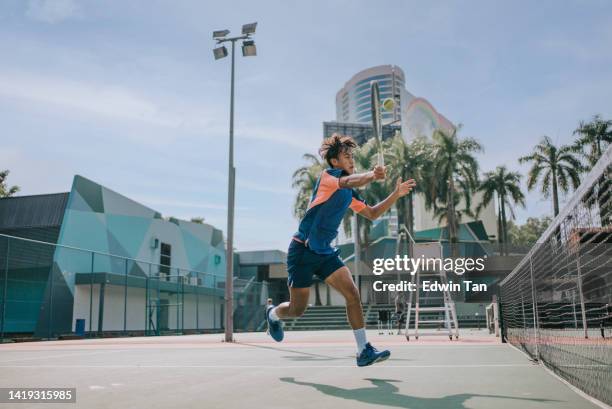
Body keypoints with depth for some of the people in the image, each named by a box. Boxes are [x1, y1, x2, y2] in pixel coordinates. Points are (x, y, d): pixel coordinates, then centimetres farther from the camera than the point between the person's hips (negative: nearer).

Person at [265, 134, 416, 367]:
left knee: (352, 294, -9)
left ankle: (364, 350, -5)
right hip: (302, 251, -7)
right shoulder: (327, 175, -10)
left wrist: (396, 194, 9)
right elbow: (349, 181, -33)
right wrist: (372, 175, -50)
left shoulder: (349, 194, 13)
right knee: (298, 309, 3)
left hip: (324, 253, 7)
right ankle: (273, 314, 38)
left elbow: (372, 214, 17)